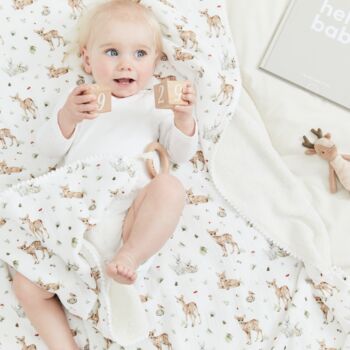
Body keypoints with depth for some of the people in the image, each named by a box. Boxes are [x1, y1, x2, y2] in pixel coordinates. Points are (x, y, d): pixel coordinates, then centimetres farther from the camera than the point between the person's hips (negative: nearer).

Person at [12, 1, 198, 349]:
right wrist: (66, 116, -9)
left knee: (169, 188, -32)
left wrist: (183, 117, -8)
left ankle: (129, 255, -34)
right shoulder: (82, 99, 20)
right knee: (26, 284, -15)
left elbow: (181, 154, 10)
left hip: (130, 214, -1)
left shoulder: (156, 103, 19)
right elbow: (48, 148, 10)